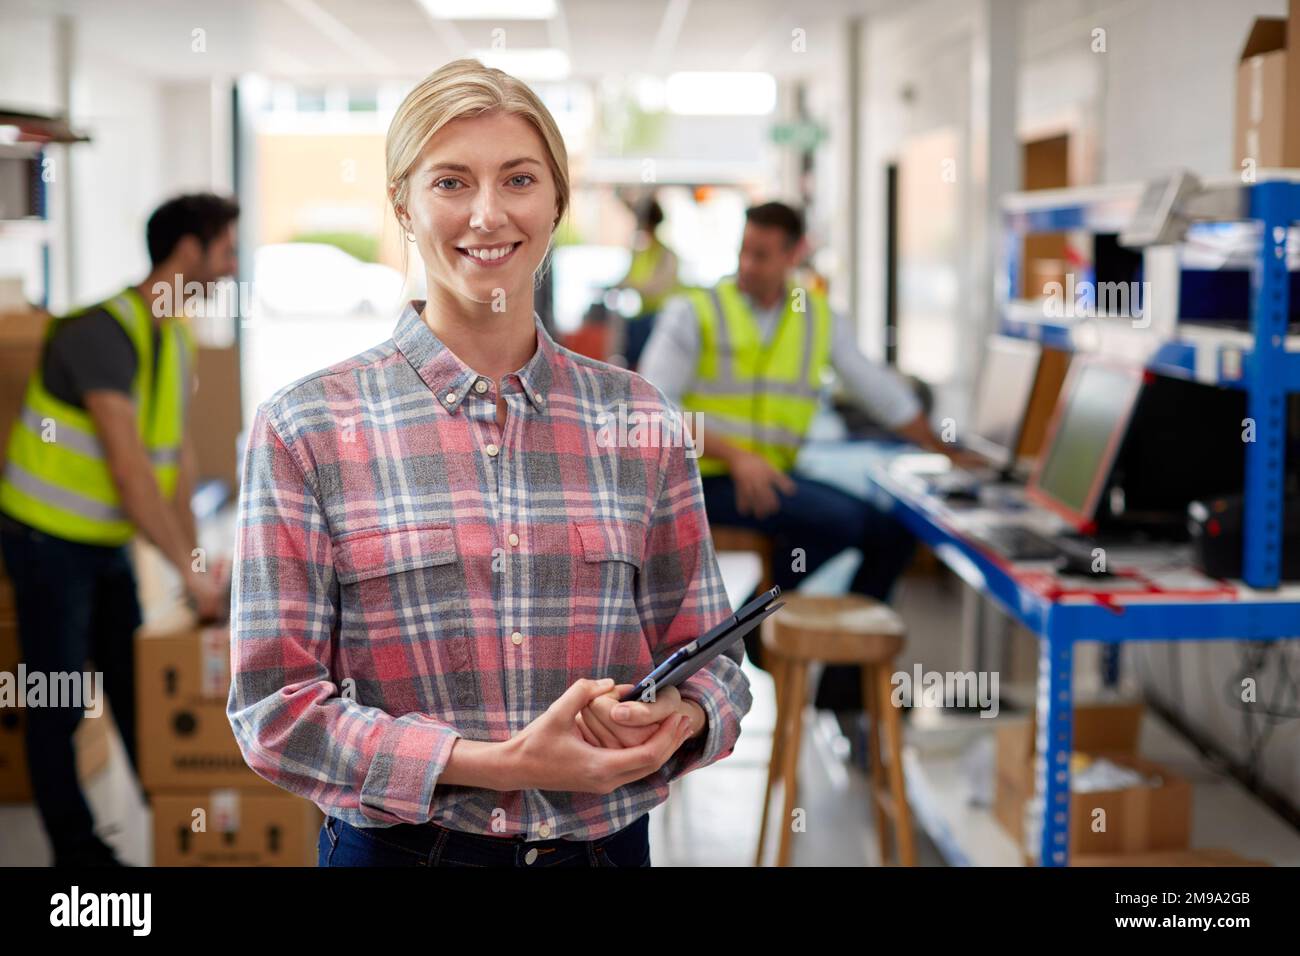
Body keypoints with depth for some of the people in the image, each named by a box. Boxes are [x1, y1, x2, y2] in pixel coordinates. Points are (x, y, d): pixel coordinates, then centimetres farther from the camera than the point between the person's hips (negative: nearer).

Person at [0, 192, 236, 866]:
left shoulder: (177, 335, 3)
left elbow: (178, 456, 7)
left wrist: (193, 560, 6)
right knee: (59, 709, 3)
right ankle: (77, 851, 15)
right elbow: (129, 470, -28)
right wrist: (190, 570, -23)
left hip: (108, 542, 8)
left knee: (135, 689, 17)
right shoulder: (103, 331, -25)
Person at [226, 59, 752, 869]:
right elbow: (275, 708, -10)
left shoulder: (638, 419, 0)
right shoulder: (304, 429, -8)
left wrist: (678, 719, -17)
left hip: (606, 843, 3)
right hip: (396, 845, -2)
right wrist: (503, 764, -20)